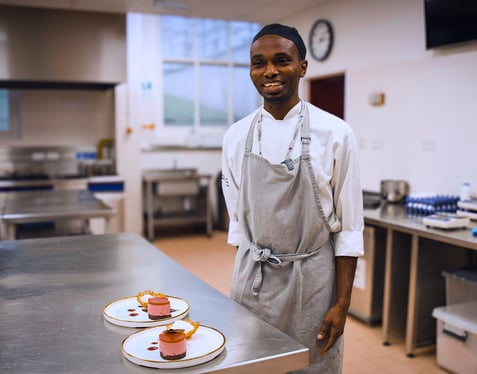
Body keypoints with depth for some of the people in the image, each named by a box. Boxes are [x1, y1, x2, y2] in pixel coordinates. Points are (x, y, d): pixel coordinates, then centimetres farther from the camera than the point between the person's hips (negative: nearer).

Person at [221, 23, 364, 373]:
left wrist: (341, 305, -7)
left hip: (312, 281, -2)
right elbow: (237, 219, 8)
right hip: (252, 279, 3)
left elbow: (349, 228, -6)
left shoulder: (335, 133, -9)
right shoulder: (236, 135, 0)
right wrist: (245, 276, 10)